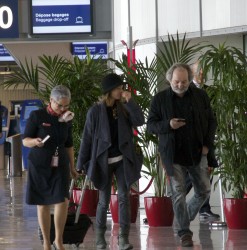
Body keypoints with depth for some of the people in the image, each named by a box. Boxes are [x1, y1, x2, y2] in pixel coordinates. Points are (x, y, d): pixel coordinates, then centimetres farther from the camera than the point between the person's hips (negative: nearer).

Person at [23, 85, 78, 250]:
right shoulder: (36, 116, -11)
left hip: (60, 166, 3)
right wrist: (35, 142, -29)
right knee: (43, 204, 3)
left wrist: (72, 168, 14)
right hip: (39, 166, -3)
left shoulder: (67, 119, 2)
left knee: (63, 201, -12)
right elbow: (25, 141, -7)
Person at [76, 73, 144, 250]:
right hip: (103, 161, -2)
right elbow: (87, 138, -5)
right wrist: (81, 164, -5)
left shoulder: (123, 109, 3)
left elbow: (140, 121, -11)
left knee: (124, 198, -5)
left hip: (122, 160, 2)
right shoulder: (96, 111, -7)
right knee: (104, 201, 4)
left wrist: (130, 101, -16)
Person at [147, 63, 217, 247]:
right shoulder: (160, 99, -1)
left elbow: (211, 121, 10)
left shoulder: (201, 96, 3)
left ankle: (186, 216, 32)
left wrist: (208, 144, -2)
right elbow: (151, 125, 1)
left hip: (197, 152, 2)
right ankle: (185, 232, 0)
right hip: (173, 154, -2)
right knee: (178, 193, -5)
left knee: (204, 191, 7)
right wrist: (168, 125, -19)